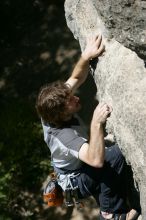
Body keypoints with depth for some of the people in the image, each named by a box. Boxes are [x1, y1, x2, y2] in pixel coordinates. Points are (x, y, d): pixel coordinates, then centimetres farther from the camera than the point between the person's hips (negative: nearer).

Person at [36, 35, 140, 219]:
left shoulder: (51, 111, -18)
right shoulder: (65, 135, -41)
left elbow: (76, 78, -11)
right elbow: (96, 160, -53)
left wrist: (86, 56, -32)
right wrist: (96, 123, -62)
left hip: (78, 171, 9)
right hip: (77, 183, -9)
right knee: (115, 155, -31)